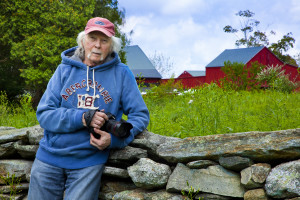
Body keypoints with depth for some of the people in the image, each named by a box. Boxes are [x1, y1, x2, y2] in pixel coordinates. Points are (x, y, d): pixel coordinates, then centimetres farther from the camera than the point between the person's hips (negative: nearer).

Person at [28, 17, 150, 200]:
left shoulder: (121, 73, -1)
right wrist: (82, 118, -20)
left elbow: (141, 115, 0)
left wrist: (114, 138, -18)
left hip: (89, 162, -2)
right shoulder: (64, 70, 3)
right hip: (50, 157, 2)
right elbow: (44, 114, -3)